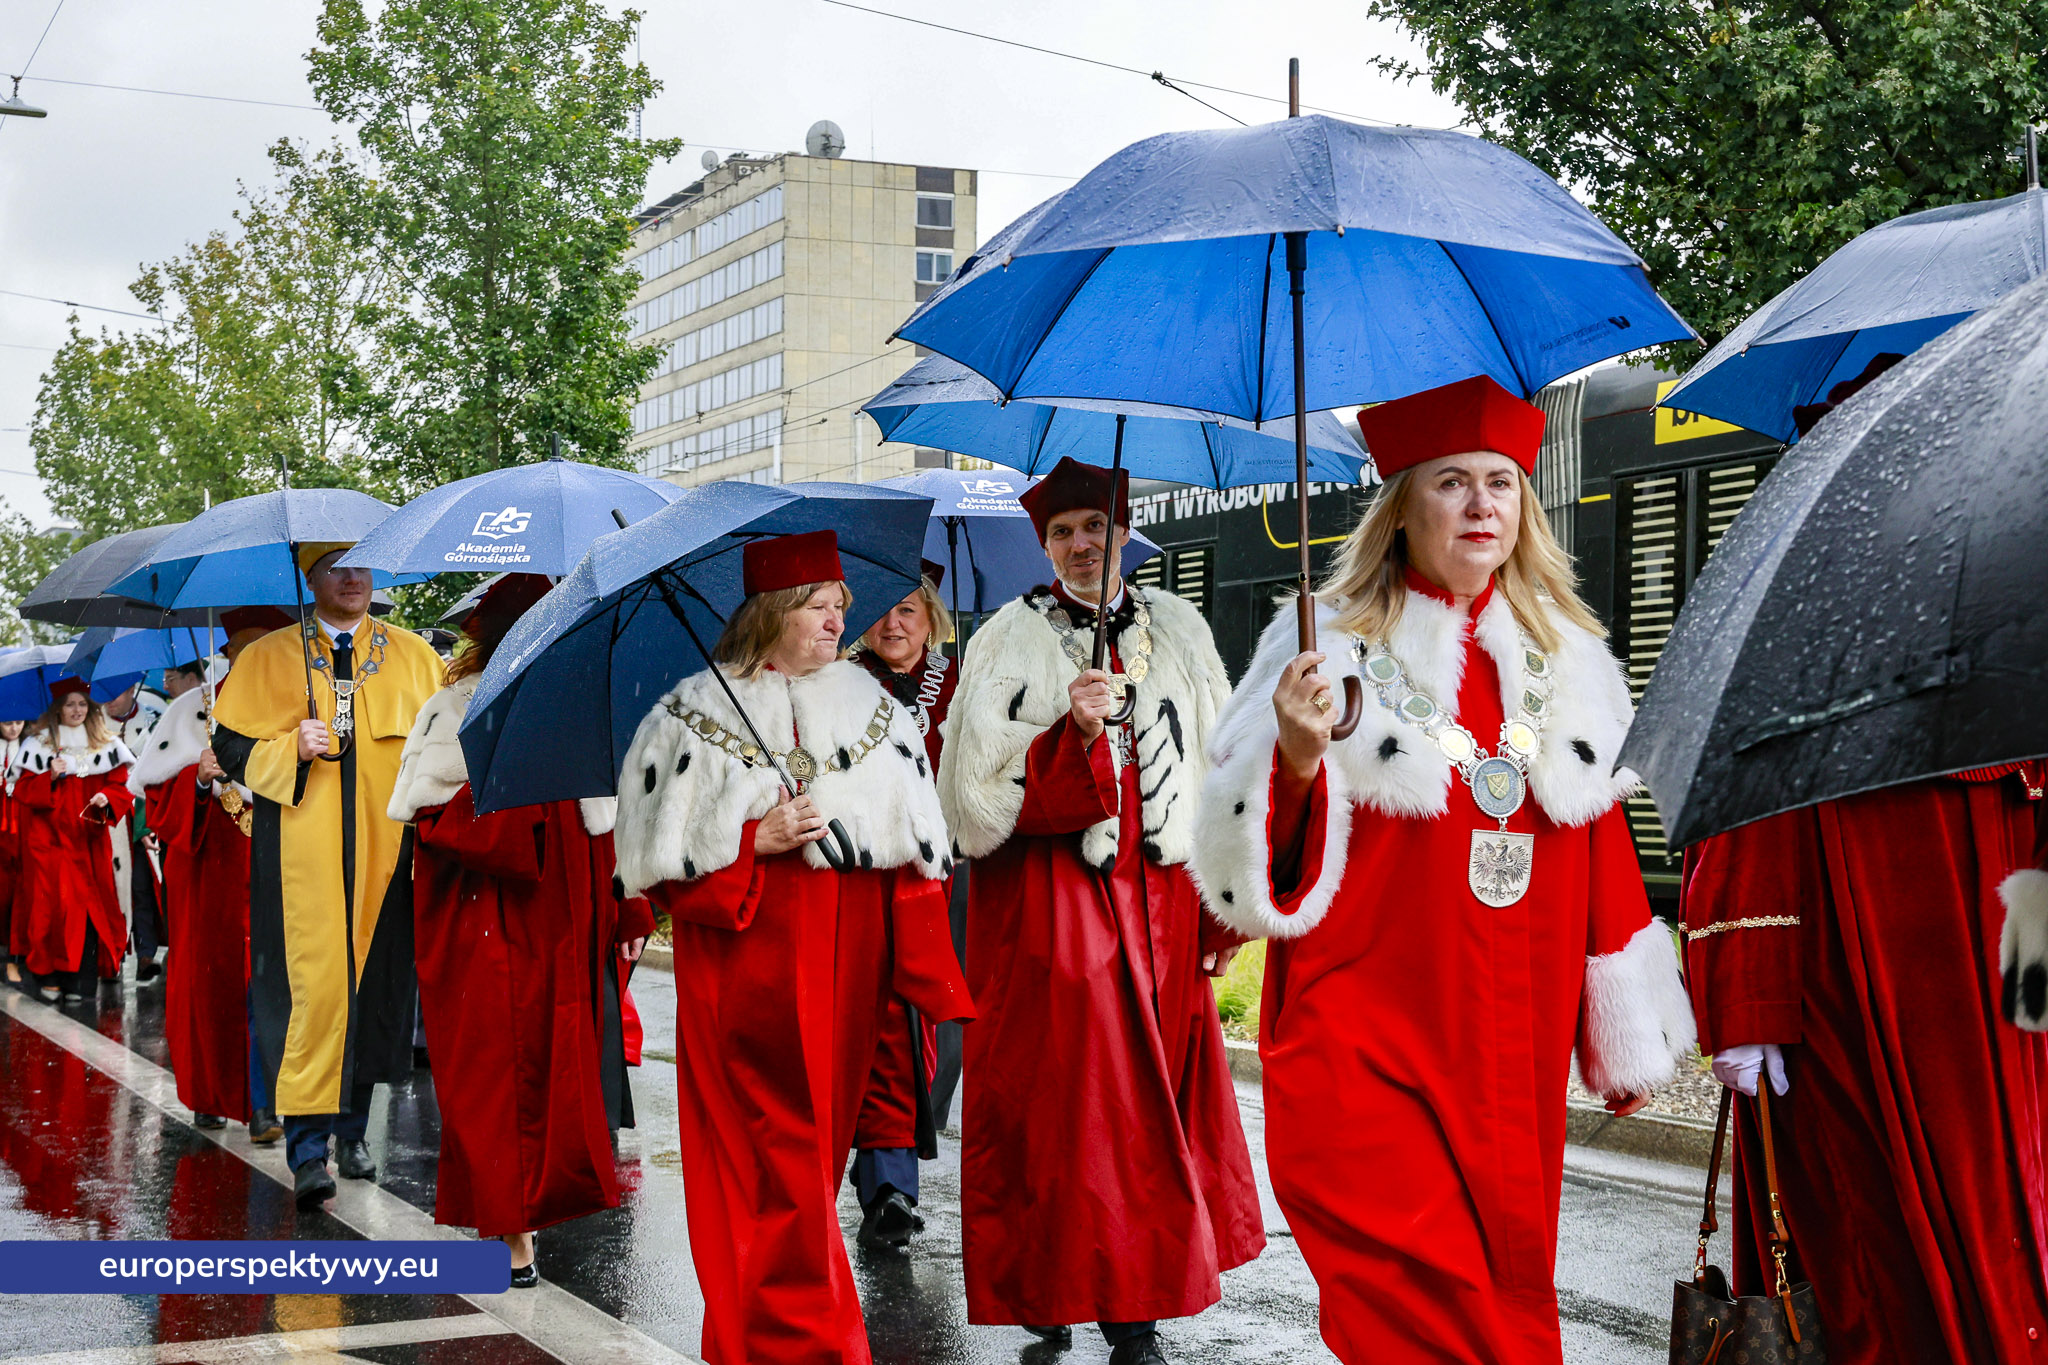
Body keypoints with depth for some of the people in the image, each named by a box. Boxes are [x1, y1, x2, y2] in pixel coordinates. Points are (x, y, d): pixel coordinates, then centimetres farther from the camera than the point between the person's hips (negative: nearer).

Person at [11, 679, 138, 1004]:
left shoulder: (106, 745, 10)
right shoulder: (38, 745, 4)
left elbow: (121, 786, 9)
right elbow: (23, 790, 1)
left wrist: (107, 799, -12)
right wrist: (50, 778, -16)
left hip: (90, 839, 2)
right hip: (48, 839, -2)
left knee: (89, 903, -4)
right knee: (52, 902, -9)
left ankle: (78, 979, 0)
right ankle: (49, 974, -3)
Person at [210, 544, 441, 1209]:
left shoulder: (413, 657, 13)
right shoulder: (268, 658, 8)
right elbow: (231, 746, 6)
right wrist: (293, 748, -13)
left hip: (382, 849, 2)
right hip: (301, 850, -2)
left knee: (372, 989, 4)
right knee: (310, 986, -12)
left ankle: (352, 1131, 17)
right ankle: (307, 1148, -10)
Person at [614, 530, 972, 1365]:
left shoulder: (871, 709, 9)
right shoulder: (696, 715, -1)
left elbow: (915, 857, 8)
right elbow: (659, 855, -2)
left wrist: (935, 983, 1)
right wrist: (754, 842, -17)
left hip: (845, 965, 3)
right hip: (744, 970, -3)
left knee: (819, 1144, 9)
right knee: (773, 1158, -5)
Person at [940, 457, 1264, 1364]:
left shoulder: (1178, 633, 11)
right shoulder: (1010, 642, 2)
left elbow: (1219, 772, 10)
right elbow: (979, 791, -7)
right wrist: (1073, 735, -21)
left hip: (1159, 899, 3)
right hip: (1048, 905, -3)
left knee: (1154, 1099, 4)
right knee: (1061, 1103, -3)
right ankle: (1050, 1288, 11)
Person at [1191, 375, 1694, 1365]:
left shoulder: (1565, 655, 11)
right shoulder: (1330, 645, -3)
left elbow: (1606, 860, 14)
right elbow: (1266, 883, -7)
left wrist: (1628, 1040, 15)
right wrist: (1298, 758, -26)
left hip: (1514, 1059, 4)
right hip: (1365, 1053, -4)